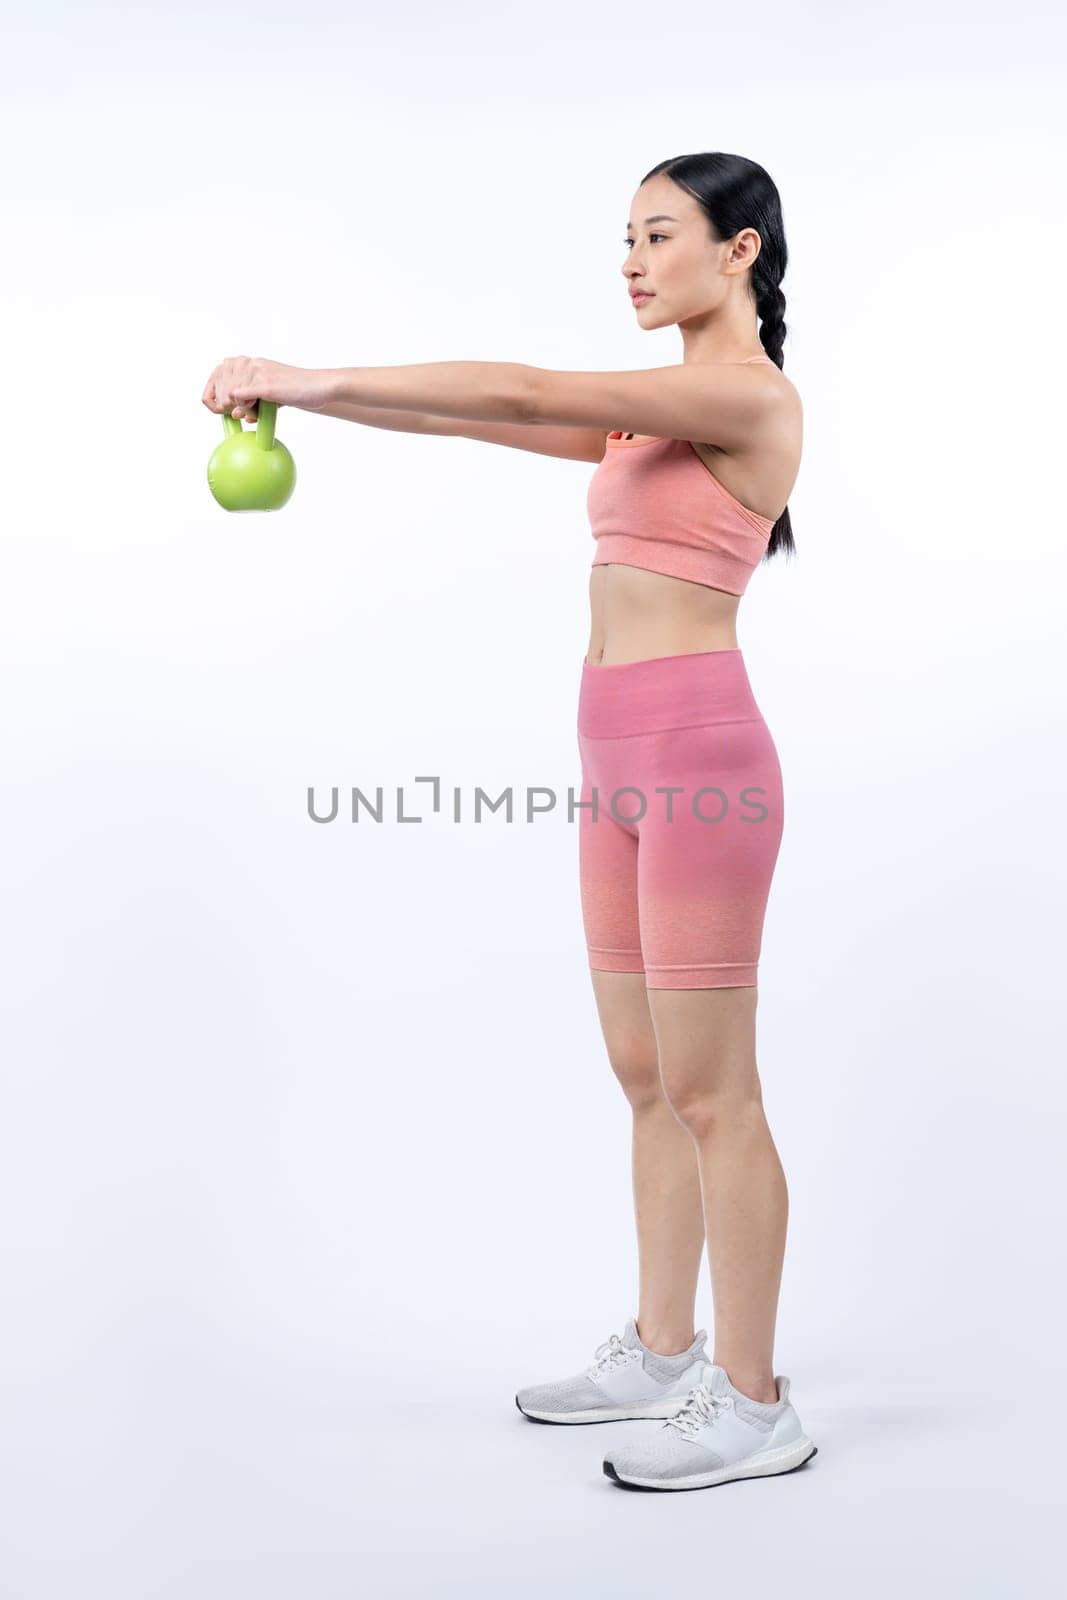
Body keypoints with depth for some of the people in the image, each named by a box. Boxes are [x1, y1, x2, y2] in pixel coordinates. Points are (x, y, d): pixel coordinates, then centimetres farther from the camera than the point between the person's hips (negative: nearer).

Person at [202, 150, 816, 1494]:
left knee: (709, 1090, -2)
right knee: (645, 1077, 15)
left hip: (695, 750, -9)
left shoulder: (749, 394, -10)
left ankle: (753, 1403, 11)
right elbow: (483, 420, 13)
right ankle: (661, 1353, 29)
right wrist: (303, 396, 2)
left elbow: (521, 394, -18)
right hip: (624, 758, 9)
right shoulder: (656, 410, 18)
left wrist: (309, 377, -15)